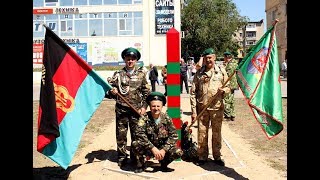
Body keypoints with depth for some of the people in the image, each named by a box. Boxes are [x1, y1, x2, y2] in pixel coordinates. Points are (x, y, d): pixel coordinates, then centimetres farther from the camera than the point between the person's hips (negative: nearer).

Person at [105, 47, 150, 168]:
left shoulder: (141, 74, 6)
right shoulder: (118, 74, 3)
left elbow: (146, 92, 8)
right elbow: (109, 90, 3)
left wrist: (144, 107, 0)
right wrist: (111, 92, -20)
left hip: (136, 110, 1)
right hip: (121, 109, 0)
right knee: (121, 134, 5)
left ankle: (135, 157, 23)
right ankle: (122, 158, 19)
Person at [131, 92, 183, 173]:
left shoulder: (167, 119, -7)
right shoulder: (144, 118, -13)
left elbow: (174, 135, -9)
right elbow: (139, 133, -26)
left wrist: (164, 150, -21)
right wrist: (153, 148, -33)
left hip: (163, 147, 2)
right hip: (148, 148, -1)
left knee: (178, 152, -22)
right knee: (135, 144, -30)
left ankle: (164, 164, 10)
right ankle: (141, 164, 0)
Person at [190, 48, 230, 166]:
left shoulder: (221, 71, 5)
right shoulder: (199, 73, 3)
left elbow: (228, 87, 11)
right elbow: (193, 93, 1)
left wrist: (224, 90, -15)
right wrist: (193, 111, -4)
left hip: (217, 108, 0)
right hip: (202, 108, 0)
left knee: (217, 133, 10)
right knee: (202, 133, 5)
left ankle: (217, 156, 25)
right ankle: (202, 157, 21)